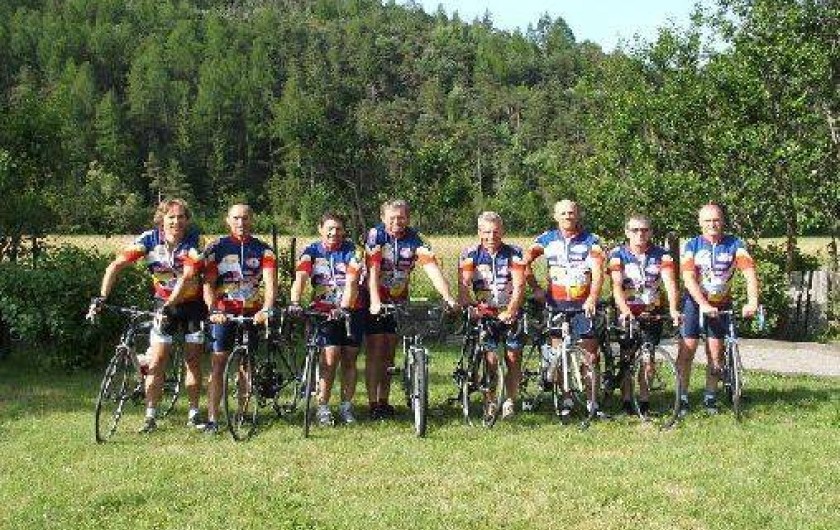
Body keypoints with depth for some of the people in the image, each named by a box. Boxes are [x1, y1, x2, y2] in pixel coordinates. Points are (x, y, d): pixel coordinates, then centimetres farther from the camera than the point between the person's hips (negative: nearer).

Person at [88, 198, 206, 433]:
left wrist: (169, 306, -41)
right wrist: (101, 297, -34)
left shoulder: (193, 240, -21)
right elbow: (116, 265, -22)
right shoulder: (150, 239, -17)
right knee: (156, 360, -6)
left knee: (193, 359, 4)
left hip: (191, 302, -1)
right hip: (163, 302, 1)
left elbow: (188, 276, -31)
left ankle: (193, 413, 15)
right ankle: (151, 416, 1)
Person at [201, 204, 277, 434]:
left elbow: (270, 282, -10)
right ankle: (212, 419, -8)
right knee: (218, 365, -7)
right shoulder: (216, 248, 0)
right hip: (224, 312, -1)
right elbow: (208, 283, -7)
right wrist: (213, 310, -24)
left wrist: (266, 309, -27)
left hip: (252, 313, 2)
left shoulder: (263, 250, 2)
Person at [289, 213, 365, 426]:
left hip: (351, 310, 1)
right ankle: (323, 408, -4)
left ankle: (346, 406, 15)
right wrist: (294, 302, -35)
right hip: (324, 311, -1)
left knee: (349, 359, 3)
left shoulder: (352, 251, -6)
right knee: (330, 358, -13)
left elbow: (351, 282, -19)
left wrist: (343, 308, -33)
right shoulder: (311, 252, -2)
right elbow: (300, 278, -17)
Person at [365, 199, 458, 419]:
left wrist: (448, 297, -31)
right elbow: (373, 270, -27)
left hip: (398, 301, 3)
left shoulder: (415, 238, -9)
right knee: (375, 352, -6)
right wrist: (375, 302, -40)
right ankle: (374, 405, -4)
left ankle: (384, 401, 15)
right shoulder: (375, 235, -17)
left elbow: (431, 267, -19)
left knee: (389, 353, 7)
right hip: (375, 302, -3)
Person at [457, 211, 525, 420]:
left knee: (513, 358, 0)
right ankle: (490, 403, 6)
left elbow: (519, 286, -12)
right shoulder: (471, 254, -4)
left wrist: (509, 311, -26)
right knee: (491, 359, -8)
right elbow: (463, 286, -12)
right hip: (484, 313, -1)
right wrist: (469, 308, -30)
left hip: (509, 313, 1)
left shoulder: (514, 253, -5)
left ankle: (510, 401, 13)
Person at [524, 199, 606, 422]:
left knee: (590, 355, -1)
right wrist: (535, 289, -6)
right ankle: (566, 401, 14)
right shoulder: (547, 239, 5)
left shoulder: (590, 240, 0)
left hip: (583, 305, -1)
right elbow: (524, 262, 1)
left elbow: (598, 272, -10)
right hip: (556, 305, 1)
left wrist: (592, 299, -24)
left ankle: (593, 402, 9)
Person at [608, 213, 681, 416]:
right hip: (627, 313, -1)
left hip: (652, 313, 1)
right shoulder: (618, 254, -7)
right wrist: (624, 310, -35)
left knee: (648, 359, 1)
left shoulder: (661, 255, -3)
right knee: (627, 358, 0)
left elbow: (670, 283, -14)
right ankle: (626, 400, 9)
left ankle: (644, 400, 11)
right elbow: (616, 285, -18)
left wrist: (673, 309, -31)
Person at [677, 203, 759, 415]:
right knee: (687, 350, -6)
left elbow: (749, 272, -18)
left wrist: (752, 302, -33)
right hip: (695, 302, -1)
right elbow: (689, 278, -19)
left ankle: (710, 398, 15)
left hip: (721, 304, 1)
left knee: (715, 353, 4)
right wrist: (703, 304, -32)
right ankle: (682, 397, 2)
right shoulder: (692, 245, -9)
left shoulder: (735, 245, -7)